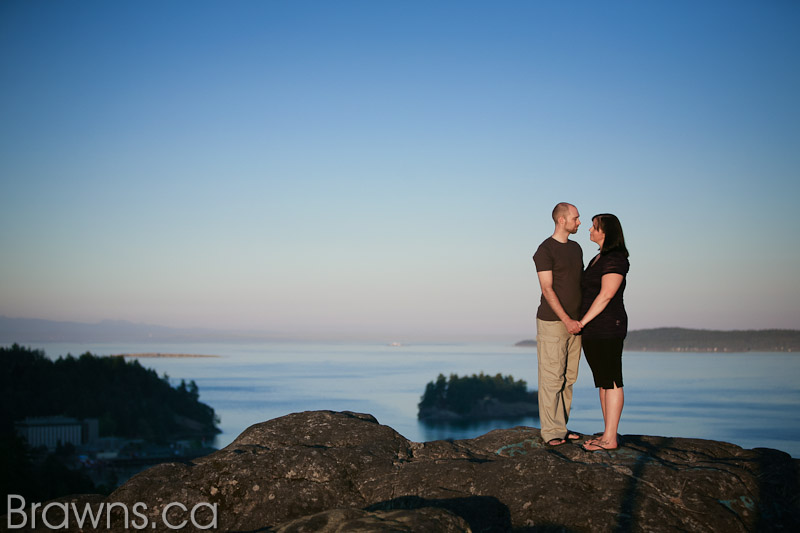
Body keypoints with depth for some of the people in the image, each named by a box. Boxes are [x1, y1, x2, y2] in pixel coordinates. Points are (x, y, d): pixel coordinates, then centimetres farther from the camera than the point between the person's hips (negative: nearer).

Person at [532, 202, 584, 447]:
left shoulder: (576, 248, 15)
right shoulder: (545, 250, -9)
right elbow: (547, 289, -14)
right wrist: (566, 320, -18)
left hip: (574, 322, 7)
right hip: (552, 323, -7)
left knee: (568, 377, 8)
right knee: (552, 377, -5)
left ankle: (561, 427, 15)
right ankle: (550, 431, 0)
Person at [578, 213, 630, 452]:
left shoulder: (615, 260, -14)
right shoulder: (599, 259, 17)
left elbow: (606, 295, -19)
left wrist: (582, 322, -18)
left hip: (607, 327, -10)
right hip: (593, 331, 10)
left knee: (611, 382, -6)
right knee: (603, 382, 11)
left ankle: (610, 439, -3)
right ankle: (608, 434, 16)